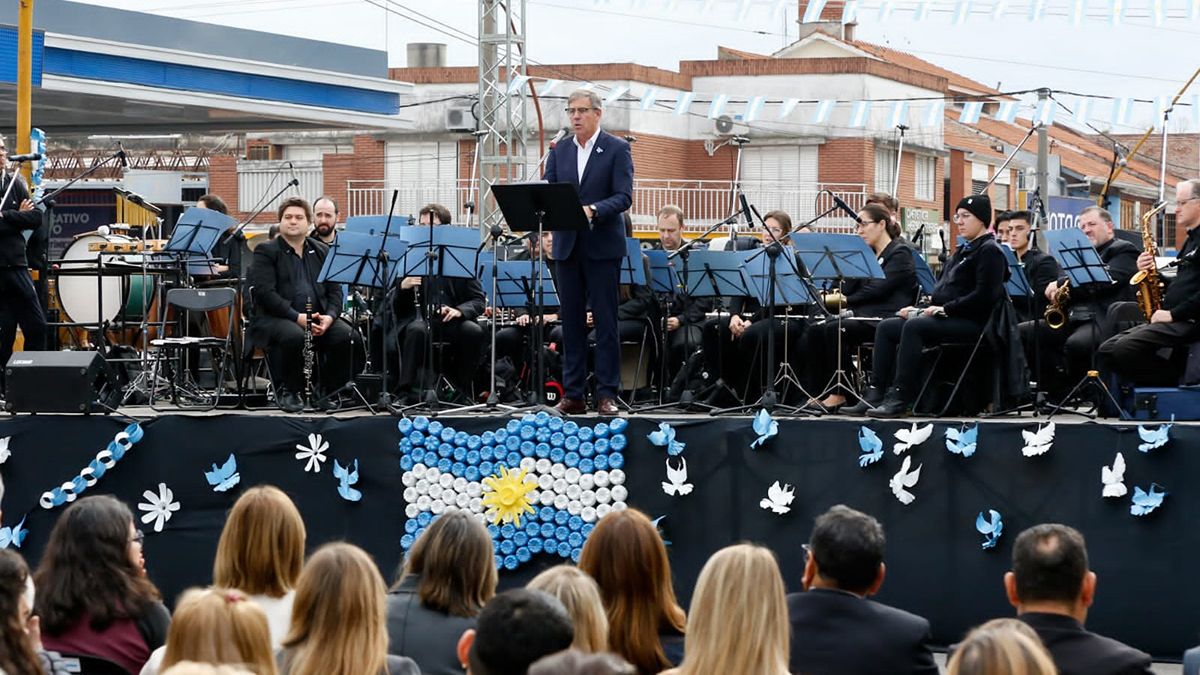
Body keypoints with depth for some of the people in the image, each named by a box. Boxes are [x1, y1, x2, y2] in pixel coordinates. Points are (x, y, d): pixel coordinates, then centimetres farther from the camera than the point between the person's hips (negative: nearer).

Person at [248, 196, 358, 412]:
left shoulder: (322, 252, 18)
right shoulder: (266, 251, 3)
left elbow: (335, 290, 12)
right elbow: (265, 292, -10)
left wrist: (329, 316, -10)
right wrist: (297, 317, -21)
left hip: (318, 318, 4)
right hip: (274, 318, -4)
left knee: (346, 335, -25)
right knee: (294, 335, -37)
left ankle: (326, 391, -5)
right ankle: (287, 391, -13)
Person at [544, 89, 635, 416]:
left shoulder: (617, 149, -2)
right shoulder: (559, 151, 12)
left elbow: (623, 197, -10)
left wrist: (592, 210, -26)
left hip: (603, 246, -4)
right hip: (567, 246, 4)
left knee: (605, 321, -2)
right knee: (571, 321, 5)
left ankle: (607, 394, 0)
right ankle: (573, 395, 9)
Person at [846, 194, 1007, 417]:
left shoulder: (990, 250, -6)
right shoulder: (963, 250, 24)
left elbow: (984, 296, -18)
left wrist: (945, 308, -19)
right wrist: (920, 309, 8)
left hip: (971, 321, -10)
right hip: (947, 317, 10)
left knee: (914, 326, -32)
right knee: (886, 327, -4)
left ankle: (900, 398, -34)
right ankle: (875, 394, -12)